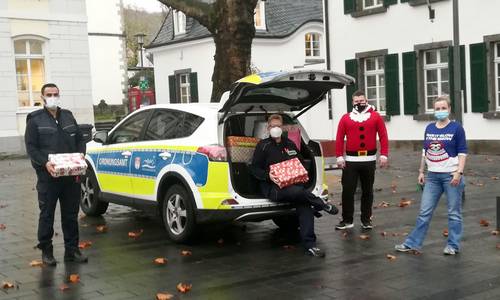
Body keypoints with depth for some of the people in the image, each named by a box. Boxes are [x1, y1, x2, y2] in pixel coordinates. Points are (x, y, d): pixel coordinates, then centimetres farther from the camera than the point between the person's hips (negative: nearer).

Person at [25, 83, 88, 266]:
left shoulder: (68, 117, 14)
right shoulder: (35, 120, 0)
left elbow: (80, 140, 18)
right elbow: (31, 147, -6)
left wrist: (80, 155, -2)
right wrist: (45, 163, -20)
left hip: (71, 177, 4)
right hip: (47, 177, -4)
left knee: (71, 215, 10)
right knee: (47, 215, 3)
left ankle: (71, 250, 19)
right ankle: (46, 251, 14)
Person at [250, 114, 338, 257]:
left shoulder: (290, 144, 19)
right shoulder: (263, 145, 5)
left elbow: (301, 163, 28)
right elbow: (254, 168, 0)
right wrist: (268, 175, -19)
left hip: (292, 184, 5)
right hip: (272, 187, -4)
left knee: (305, 204, -26)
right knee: (298, 191, -36)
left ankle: (310, 245, -24)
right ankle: (322, 205, -7)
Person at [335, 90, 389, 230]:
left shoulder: (375, 117, 3)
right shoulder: (346, 118, 3)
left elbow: (383, 136, -1)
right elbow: (339, 139, 0)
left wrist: (384, 155, -8)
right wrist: (339, 157, -7)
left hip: (369, 160, 0)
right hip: (350, 160, 0)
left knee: (367, 191, 9)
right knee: (347, 190, 0)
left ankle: (366, 219, 20)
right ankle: (347, 220, 10)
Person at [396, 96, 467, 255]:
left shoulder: (456, 128, -5)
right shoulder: (429, 128, 9)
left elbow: (462, 152, -7)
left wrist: (459, 172, -15)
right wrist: (421, 171, 12)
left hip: (451, 175, -4)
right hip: (432, 176, 4)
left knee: (454, 212, 4)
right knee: (424, 212, 6)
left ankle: (453, 245, 14)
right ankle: (412, 243, 11)